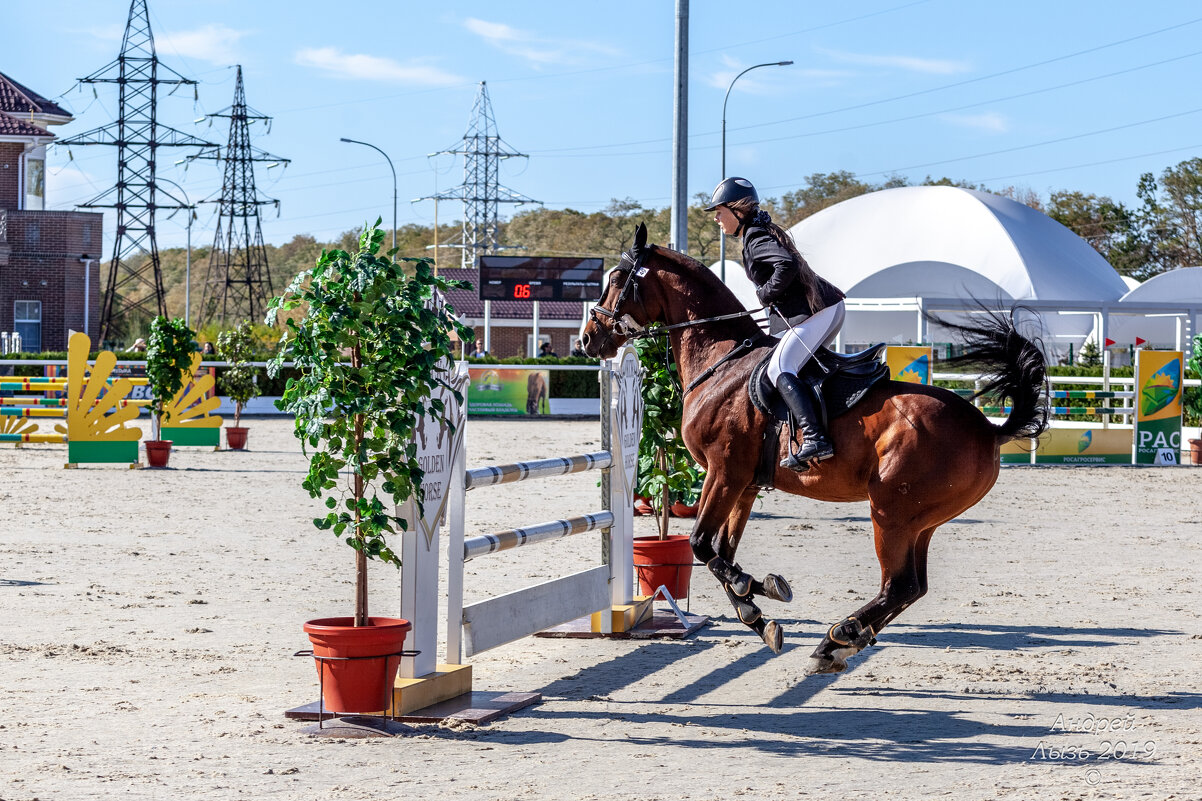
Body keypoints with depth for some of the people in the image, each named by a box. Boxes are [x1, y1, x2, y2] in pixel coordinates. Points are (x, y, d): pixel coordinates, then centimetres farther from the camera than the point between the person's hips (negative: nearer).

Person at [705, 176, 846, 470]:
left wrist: (767, 293, -15)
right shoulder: (757, 234, 20)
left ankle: (815, 440, -37)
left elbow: (787, 264, -29)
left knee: (779, 369, -23)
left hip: (816, 312, -11)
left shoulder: (756, 239, -12)